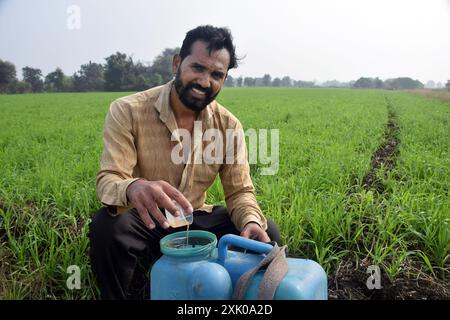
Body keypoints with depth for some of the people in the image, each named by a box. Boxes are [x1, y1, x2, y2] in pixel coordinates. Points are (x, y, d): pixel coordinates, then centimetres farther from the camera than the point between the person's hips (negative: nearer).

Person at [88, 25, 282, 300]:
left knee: (266, 233, -15)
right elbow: (108, 180, -22)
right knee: (107, 226, -34)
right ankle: (131, 294, -3)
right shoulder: (127, 111, -16)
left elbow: (240, 190, -4)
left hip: (195, 222, 3)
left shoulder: (229, 125, -6)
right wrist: (133, 188, -48)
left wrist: (251, 221, -27)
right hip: (143, 222, -2)